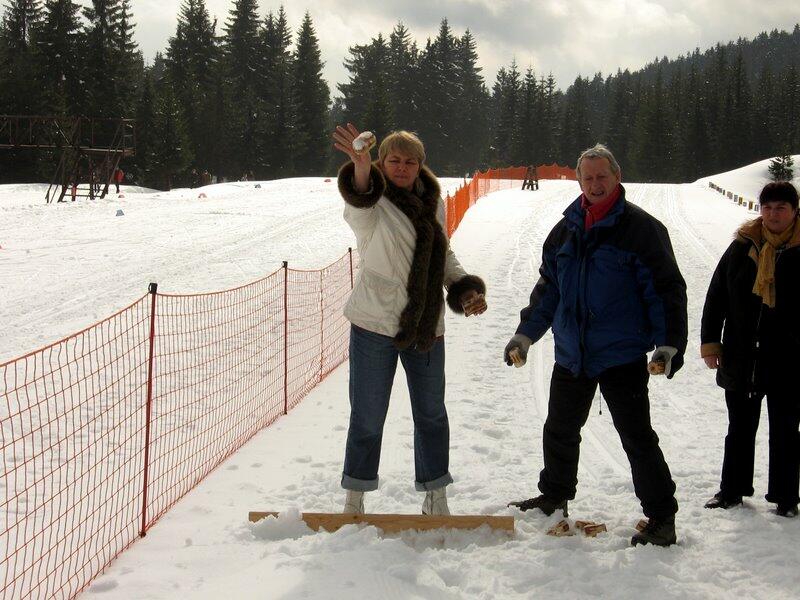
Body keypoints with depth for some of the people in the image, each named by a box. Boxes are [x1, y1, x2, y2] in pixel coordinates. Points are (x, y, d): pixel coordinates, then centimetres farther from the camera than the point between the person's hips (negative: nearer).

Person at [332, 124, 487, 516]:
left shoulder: (433, 202, 7)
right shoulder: (374, 202, -11)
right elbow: (359, 205, -37)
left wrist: (467, 288, 2)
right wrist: (362, 168, -58)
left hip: (426, 328, 5)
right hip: (374, 325, -5)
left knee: (431, 414, 14)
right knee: (368, 417, 2)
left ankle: (435, 498, 28)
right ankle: (354, 500, 19)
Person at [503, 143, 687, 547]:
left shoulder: (641, 228, -8)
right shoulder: (566, 230, 9)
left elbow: (667, 289, -8)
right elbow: (547, 289, 18)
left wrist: (670, 343, -17)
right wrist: (525, 334, 15)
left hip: (621, 357, -6)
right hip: (571, 354, 6)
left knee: (637, 438, -3)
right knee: (559, 431, 18)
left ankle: (661, 518, 7)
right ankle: (554, 497, 38)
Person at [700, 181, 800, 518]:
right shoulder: (742, 247, 3)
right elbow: (716, 296, 7)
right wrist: (710, 342, 4)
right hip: (741, 360, 3)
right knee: (740, 428, 15)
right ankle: (732, 490, 28)